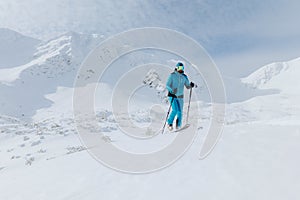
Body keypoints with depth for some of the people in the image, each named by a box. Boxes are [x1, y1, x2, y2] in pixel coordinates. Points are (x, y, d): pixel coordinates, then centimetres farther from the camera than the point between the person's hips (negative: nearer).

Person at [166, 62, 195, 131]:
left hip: (180, 97, 4)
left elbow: (187, 86, 9)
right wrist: (171, 90, -29)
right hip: (172, 95, -4)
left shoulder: (184, 77, 3)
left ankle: (178, 126, 22)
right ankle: (169, 123, 4)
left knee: (180, 112, 5)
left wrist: (191, 85, -13)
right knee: (175, 110, -16)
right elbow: (167, 85, -10)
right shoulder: (172, 75, -8)